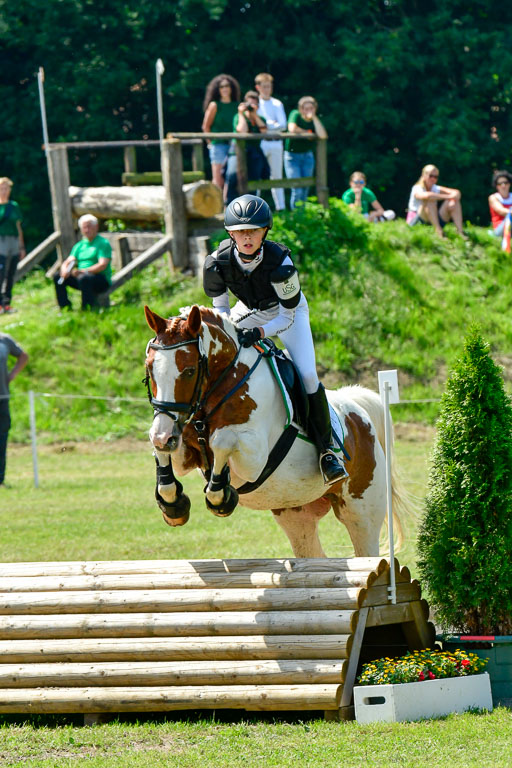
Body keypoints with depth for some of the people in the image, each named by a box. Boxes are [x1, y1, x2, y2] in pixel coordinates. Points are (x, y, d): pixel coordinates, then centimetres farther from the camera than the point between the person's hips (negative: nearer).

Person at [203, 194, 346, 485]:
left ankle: (326, 449, -7)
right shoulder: (218, 262, -28)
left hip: (289, 311, -4)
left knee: (307, 374, -20)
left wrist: (259, 332, -42)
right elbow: (220, 307, -10)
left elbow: (287, 316, -26)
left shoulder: (279, 262, -37)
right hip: (249, 311, 4)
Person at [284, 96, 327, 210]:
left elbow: (323, 135, -19)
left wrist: (314, 118, -18)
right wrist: (307, 132, -12)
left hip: (307, 155, 4)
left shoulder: (315, 120, -1)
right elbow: (292, 129, -28)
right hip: (292, 155, -4)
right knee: (297, 189, -12)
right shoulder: (295, 115, -9)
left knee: (305, 188, 6)